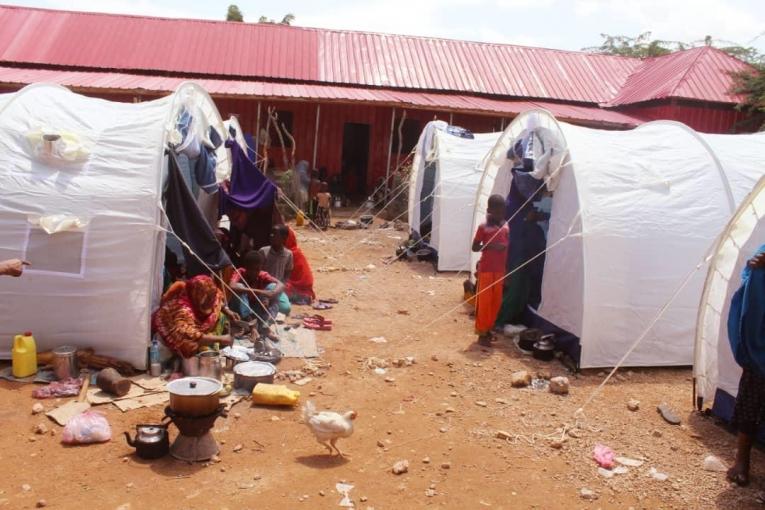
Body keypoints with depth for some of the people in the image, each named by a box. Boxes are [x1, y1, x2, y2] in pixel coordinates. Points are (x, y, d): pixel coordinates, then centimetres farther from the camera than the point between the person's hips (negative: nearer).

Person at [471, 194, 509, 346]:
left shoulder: (506, 227, 7)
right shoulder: (483, 227, -8)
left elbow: (508, 247, 14)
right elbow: (474, 247, -5)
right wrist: (490, 246, -21)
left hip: (500, 270, 5)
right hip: (486, 269, -5)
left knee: (496, 301, 10)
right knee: (484, 301, -2)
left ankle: (488, 329, 24)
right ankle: (482, 333, 6)